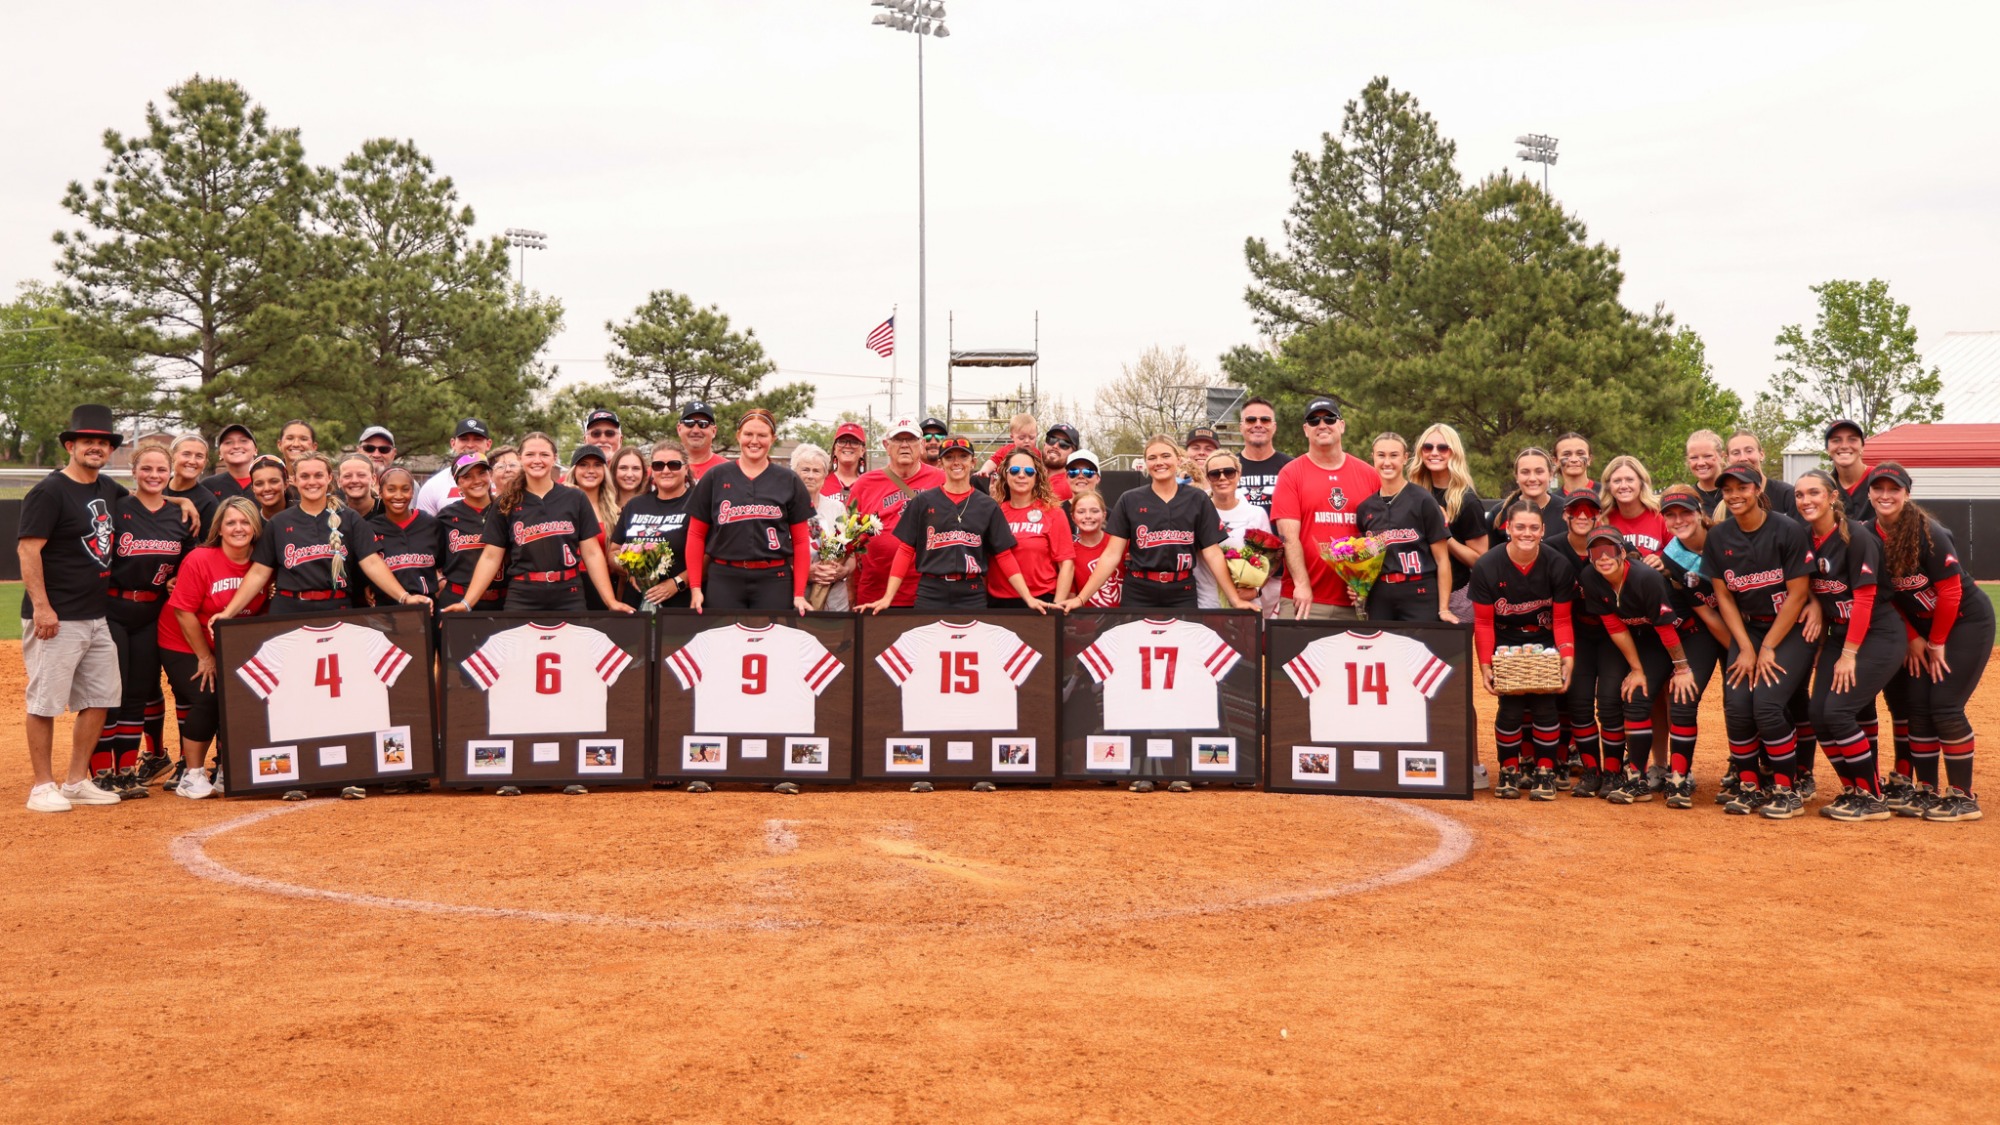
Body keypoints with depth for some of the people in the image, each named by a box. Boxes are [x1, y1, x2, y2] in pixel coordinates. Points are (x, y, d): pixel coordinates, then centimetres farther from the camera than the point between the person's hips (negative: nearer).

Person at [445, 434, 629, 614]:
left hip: (568, 598, 0)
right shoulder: (505, 504, 5)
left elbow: (592, 553, 4)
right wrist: (467, 602, -4)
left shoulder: (575, 499, 5)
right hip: (521, 599, 0)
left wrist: (611, 601, -3)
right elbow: (491, 557, 5)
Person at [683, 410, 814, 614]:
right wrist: (696, 587, 1)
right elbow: (696, 535, 8)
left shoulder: (789, 481, 7)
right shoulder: (715, 477, 7)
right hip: (723, 578, 0)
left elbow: (801, 540, 7)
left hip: (774, 581, 0)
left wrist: (799, 594, 0)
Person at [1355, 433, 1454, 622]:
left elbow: (1442, 558, -2)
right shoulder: (1365, 508, 9)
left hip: (1419, 599, -3)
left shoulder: (1423, 502, -2)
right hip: (1379, 600, 3)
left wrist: (1443, 608, -8)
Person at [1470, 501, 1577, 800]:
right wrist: (1485, 665, -17)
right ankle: (1509, 772, 8)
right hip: (1505, 643, -1)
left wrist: (1568, 659, -19)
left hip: (1544, 641, 1)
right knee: (1511, 707, -12)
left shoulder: (1557, 565, -13)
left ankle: (1545, 772, 4)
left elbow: (1562, 620, -7)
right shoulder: (1486, 567, -15)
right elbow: (1483, 622, -10)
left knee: (1544, 704, -13)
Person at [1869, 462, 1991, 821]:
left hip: (1966, 621, -6)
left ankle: (1962, 795, -1)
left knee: (1945, 705, -12)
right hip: (1922, 626, 6)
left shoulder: (1926, 533, -23)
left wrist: (1936, 643, -12)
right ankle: (1926, 790, 12)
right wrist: (1912, 639, -1)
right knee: (1916, 705, 2)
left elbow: (1950, 592, -20)